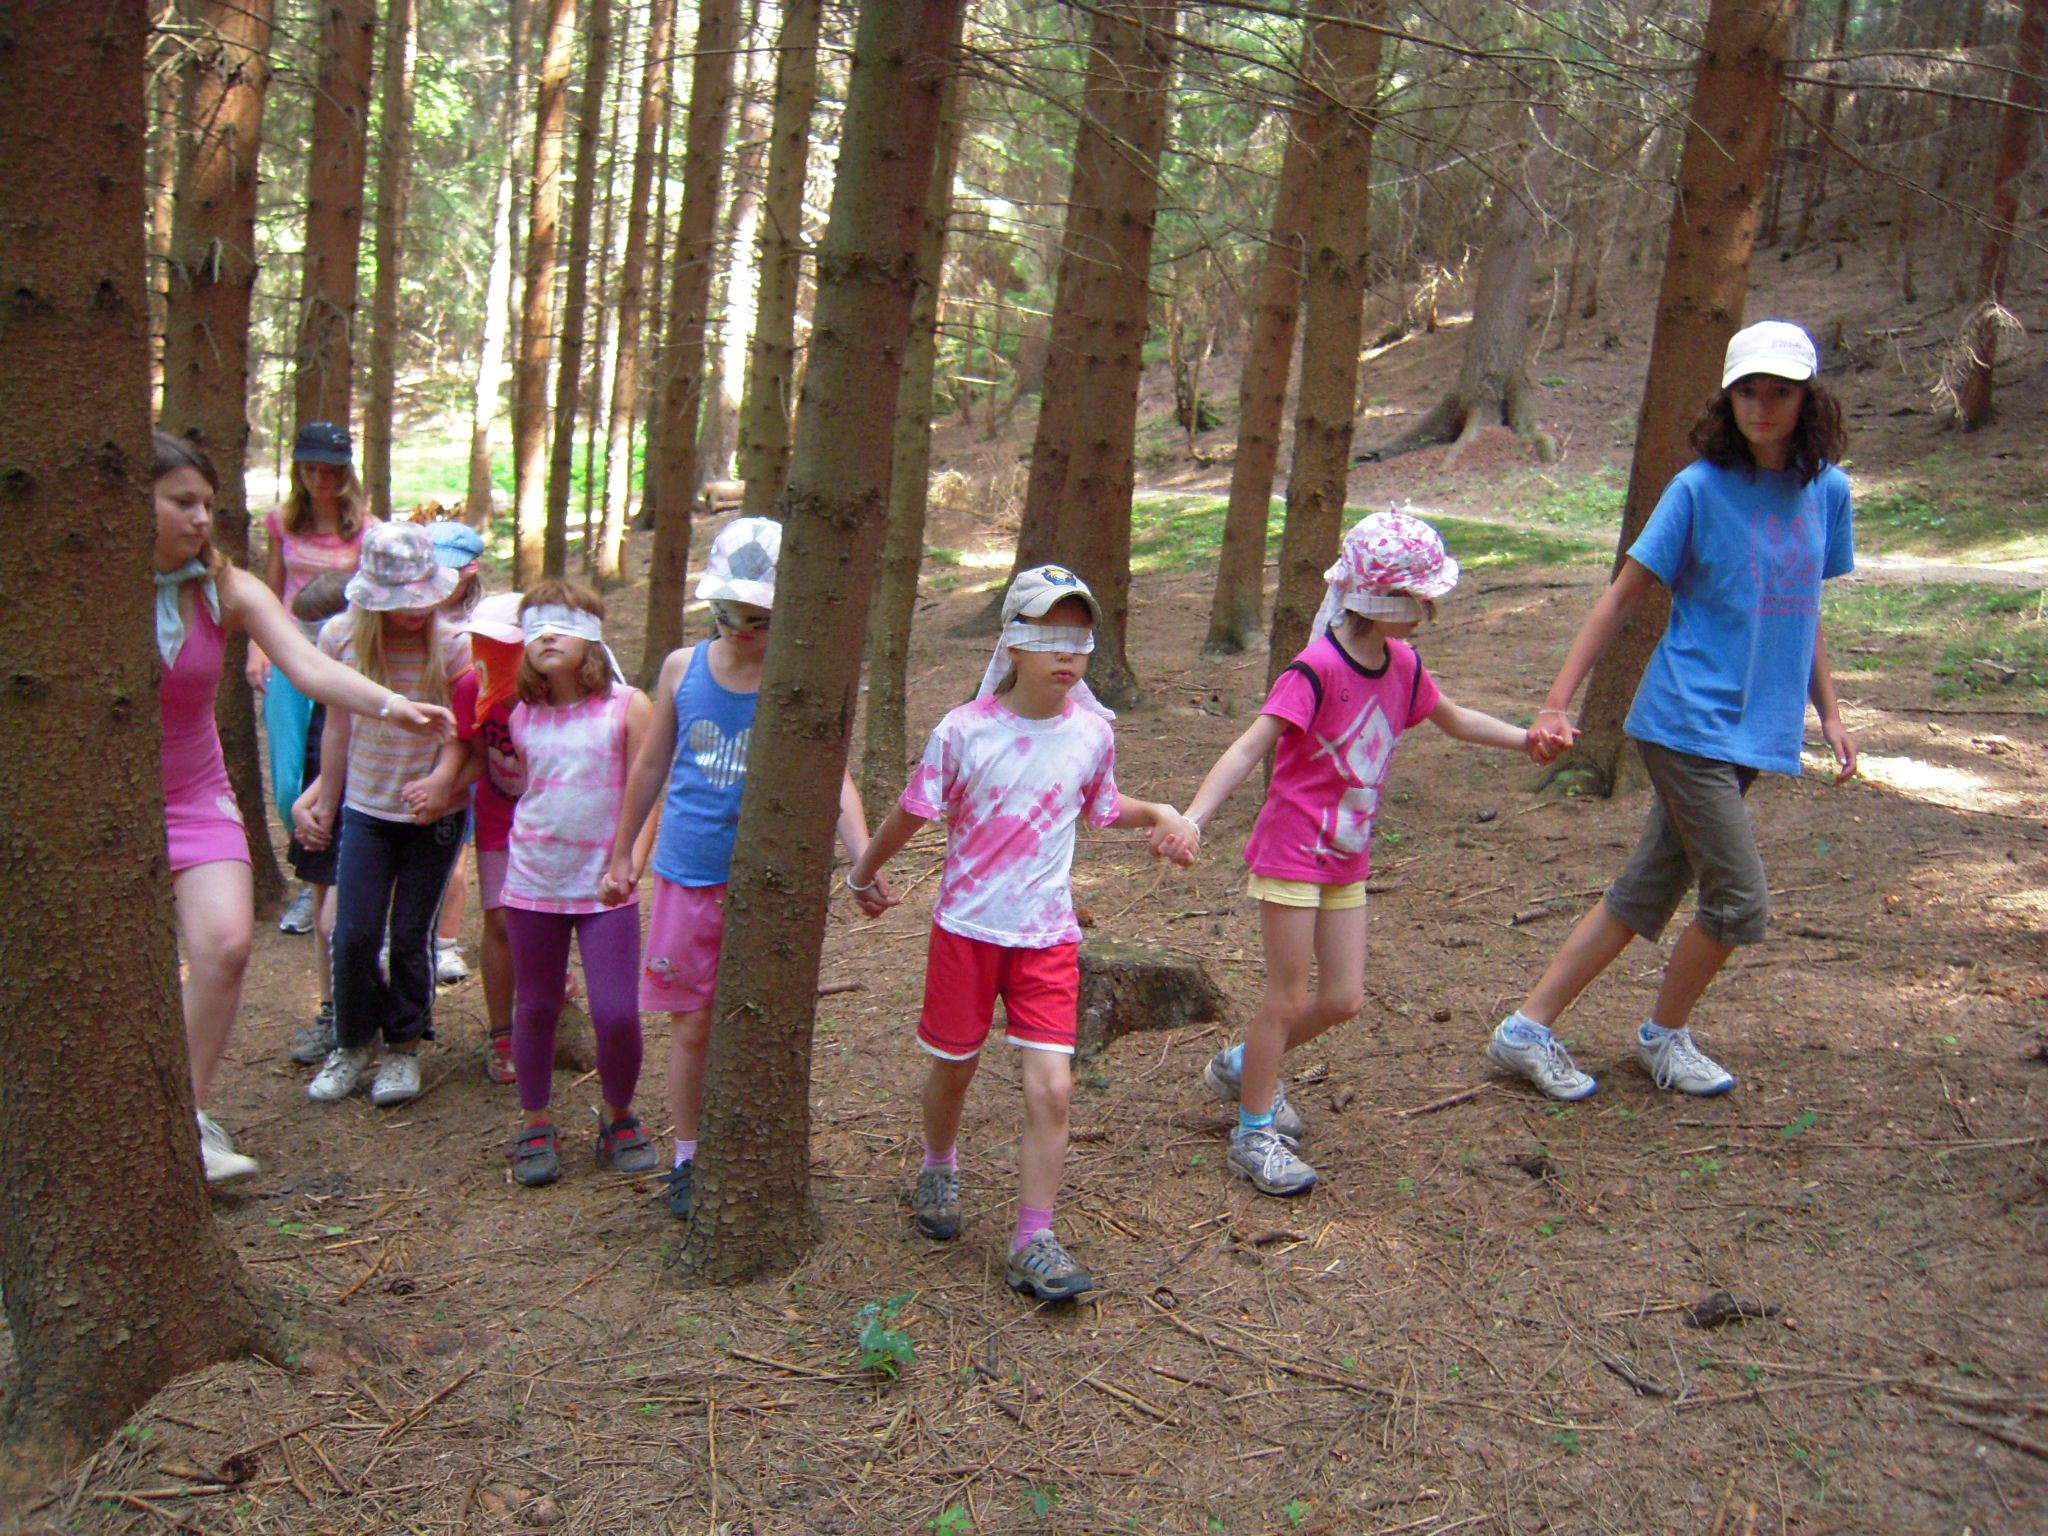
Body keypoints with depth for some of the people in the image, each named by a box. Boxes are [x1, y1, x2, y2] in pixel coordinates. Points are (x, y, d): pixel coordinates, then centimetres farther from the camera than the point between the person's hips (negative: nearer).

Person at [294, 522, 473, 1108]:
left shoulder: (452, 645, -15)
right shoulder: (341, 637, -7)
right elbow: (338, 726, 5)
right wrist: (324, 805, 12)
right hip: (366, 809, 2)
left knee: (410, 937, 7)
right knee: (354, 934, 1)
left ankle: (405, 1047, 27)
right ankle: (354, 1044, 24)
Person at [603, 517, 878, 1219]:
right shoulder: (683, 668, 2)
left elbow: (834, 780, -11)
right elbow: (650, 765, 13)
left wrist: (864, 862, -27)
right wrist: (623, 854, 18)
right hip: (688, 877, 2)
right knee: (690, 1028, 8)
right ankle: (686, 1160, 26)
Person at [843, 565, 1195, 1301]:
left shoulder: (1091, 733, -4)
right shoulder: (964, 731, -13)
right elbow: (911, 812, 0)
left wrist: (1159, 814, -1)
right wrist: (865, 873, 12)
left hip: (1047, 936, 1)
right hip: (966, 927, -1)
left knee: (1051, 1086, -8)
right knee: (953, 1067, 16)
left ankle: (1032, 1244, 5)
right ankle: (940, 1170, 47)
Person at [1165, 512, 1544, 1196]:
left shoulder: (1403, 665, 4)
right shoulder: (1317, 669, -20)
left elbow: (1456, 721, 24)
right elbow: (1250, 747, -27)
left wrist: (1528, 739, 21)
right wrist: (1193, 818, -39)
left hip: (1347, 859, 7)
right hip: (1292, 850, -7)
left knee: (1343, 999, 9)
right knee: (1289, 995, 0)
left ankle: (1243, 1065, 32)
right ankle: (1254, 1134, 16)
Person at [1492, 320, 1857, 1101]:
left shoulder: (1826, 490, 9)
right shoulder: (1700, 488, -8)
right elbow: (1622, 597, -7)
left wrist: (1828, 711, 17)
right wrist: (1557, 703, -12)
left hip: (1758, 727, 6)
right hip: (1691, 721, -6)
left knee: (1644, 894, 8)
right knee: (1740, 900, -5)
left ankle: (1529, 1029, 17)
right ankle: (1665, 1033, 21)